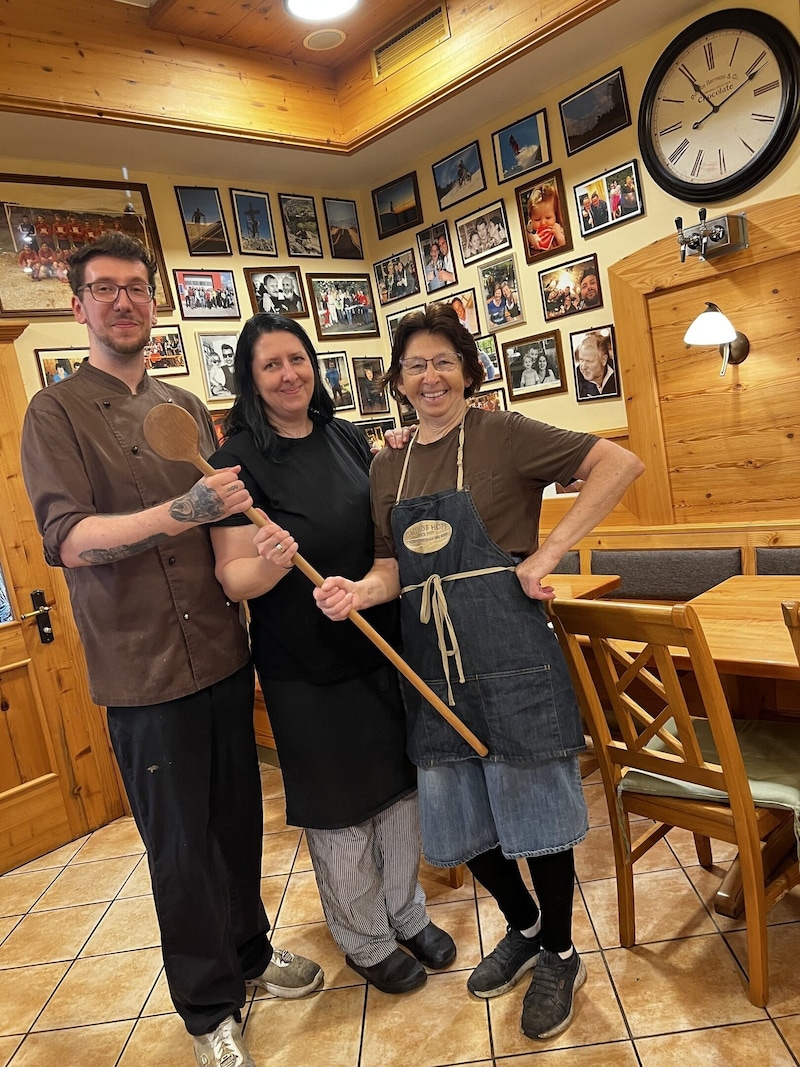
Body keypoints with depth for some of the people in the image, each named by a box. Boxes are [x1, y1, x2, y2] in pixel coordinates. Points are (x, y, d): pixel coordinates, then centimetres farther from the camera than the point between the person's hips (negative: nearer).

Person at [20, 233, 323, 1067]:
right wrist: (183, 512, -30)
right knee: (181, 845, 9)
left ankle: (249, 951, 43)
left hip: (224, 653, 5)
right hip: (143, 671, -5)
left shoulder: (186, 406, 12)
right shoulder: (56, 412, -4)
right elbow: (67, 539, -17)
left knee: (239, 822, 18)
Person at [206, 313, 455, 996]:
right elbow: (232, 575, -16)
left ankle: (408, 913, 43)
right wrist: (268, 565, -35)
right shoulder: (240, 460, -12)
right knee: (340, 806, 10)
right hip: (308, 665, -5)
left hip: (383, 644, 6)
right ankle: (367, 942, 36)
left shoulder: (347, 438, 5)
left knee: (401, 784, 18)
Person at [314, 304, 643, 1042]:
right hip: (433, 661, 6)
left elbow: (621, 464, -12)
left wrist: (547, 553, -17)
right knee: (459, 821, 16)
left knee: (534, 806, 8)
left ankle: (559, 956, 35)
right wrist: (359, 590, -11)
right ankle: (524, 927, 44)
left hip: (508, 650, -5)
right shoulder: (388, 468, 10)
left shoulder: (502, 434, -6)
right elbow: (395, 567, 11)